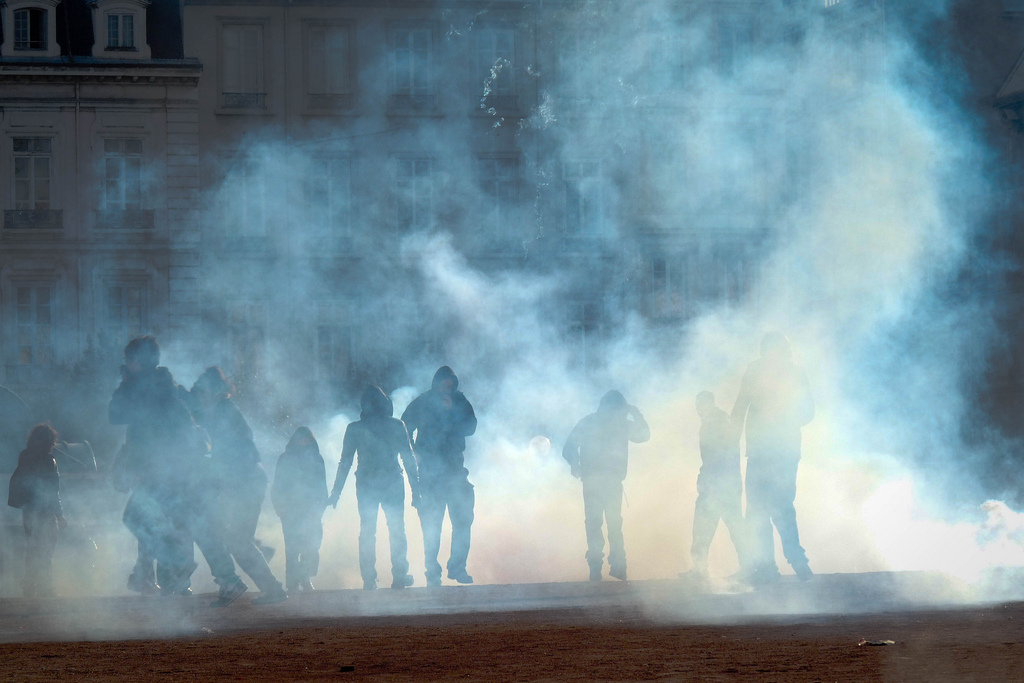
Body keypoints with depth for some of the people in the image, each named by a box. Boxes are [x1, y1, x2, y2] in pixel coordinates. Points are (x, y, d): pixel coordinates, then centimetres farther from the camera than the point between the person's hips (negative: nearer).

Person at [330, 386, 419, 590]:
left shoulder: (355, 429, 0)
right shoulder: (397, 426, 0)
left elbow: (345, 462, 0)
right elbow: (409, 459, 1)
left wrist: (336, 491, 5)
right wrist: (415, 489, 5)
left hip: (366, 485, 0)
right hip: (393, 484, 0)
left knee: (367, 533, 7)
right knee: (397, 531, 10)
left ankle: (369, 579, 1)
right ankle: (400, 576, 4)